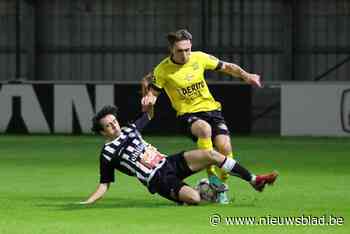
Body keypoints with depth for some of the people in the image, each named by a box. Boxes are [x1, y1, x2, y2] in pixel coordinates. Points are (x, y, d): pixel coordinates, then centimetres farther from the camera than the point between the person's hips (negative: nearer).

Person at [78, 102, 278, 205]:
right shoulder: (108, 154, -3)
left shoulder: (130, 130, 14)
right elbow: (104, 185, 0)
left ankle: (254, 180, -4)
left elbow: (148, 115, 30)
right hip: (159, 181, -7)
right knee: (193, 198, -33)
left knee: (211, 154, -12)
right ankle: (206, 192, 5)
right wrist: (86, 202, -13)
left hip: (170, 162, 7)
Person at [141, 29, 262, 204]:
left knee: (224, 147, -20)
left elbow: (226, 67, 11)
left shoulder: (199, 58, -1)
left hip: (211, 109, 3)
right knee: (204, 129, -38)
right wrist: (148, 99, -23)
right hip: (188, 114, -3)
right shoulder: (163, 70, -9)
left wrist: (246, 76, -3)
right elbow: (152, 92, 0)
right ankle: (211, 176, -27)